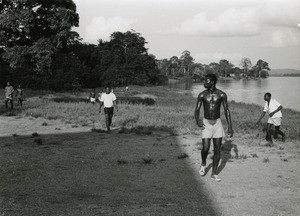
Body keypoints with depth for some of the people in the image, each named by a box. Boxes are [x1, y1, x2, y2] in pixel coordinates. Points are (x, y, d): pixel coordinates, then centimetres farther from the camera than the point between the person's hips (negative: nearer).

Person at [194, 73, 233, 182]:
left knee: (217, 149, 2)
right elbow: (197, 110, -2)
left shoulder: (222, 95, -6)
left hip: (217, 123, 1)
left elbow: (226, 111, -1)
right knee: (205, 148, -10)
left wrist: (230, 127, -4)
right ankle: (203, 163, 23)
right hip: (206, 124, -1)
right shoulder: (202, 95, -4)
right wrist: (197, 120, -24)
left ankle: (214, 173, 13)